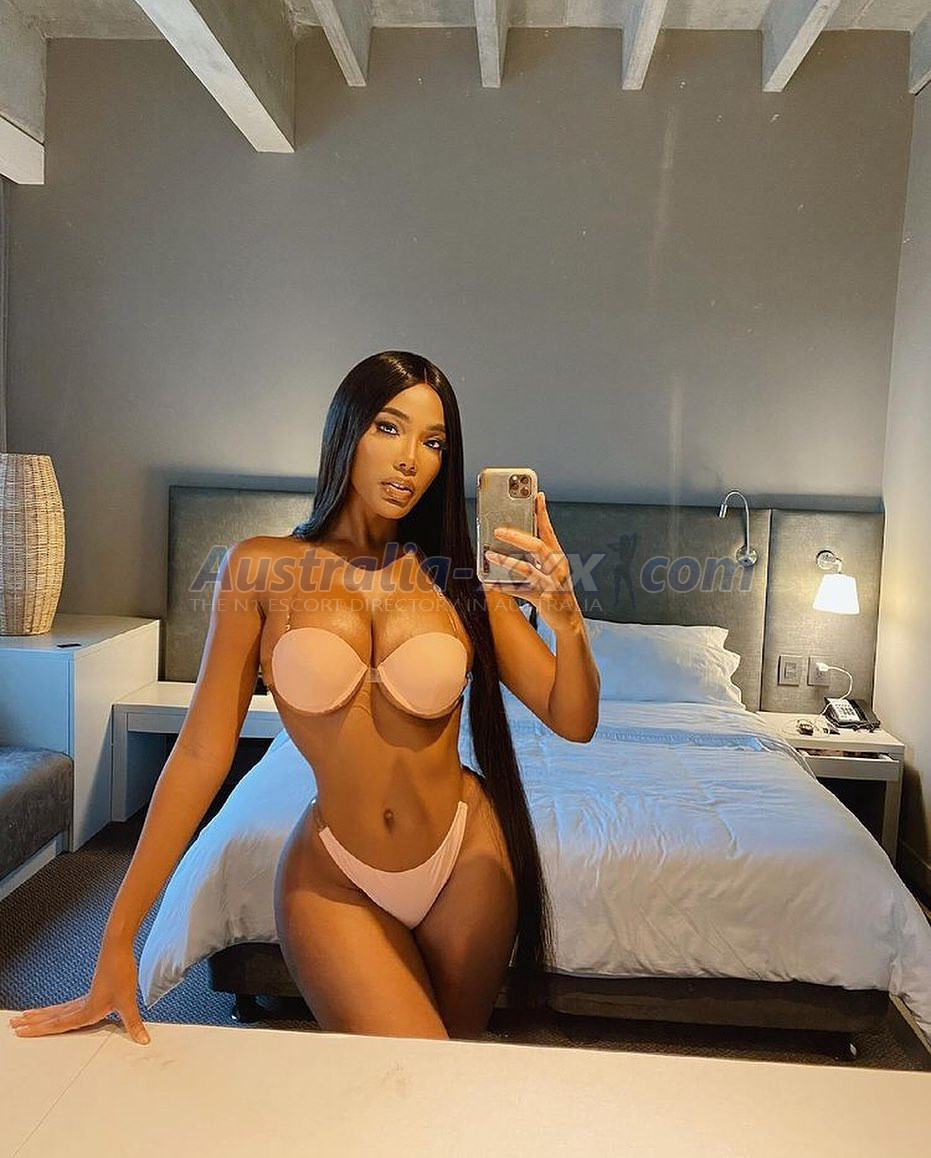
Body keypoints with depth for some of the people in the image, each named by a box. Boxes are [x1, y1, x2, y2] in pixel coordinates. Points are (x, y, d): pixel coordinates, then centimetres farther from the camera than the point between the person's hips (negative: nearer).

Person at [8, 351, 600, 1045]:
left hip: (466, 861, 2)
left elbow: (575, 722, -5)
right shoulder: (263, 569, -9)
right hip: (334, 880, -1)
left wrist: (566, 617, -26)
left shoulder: (458, 579, -5)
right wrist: (117, 942, -8)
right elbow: (202, 751, -8)